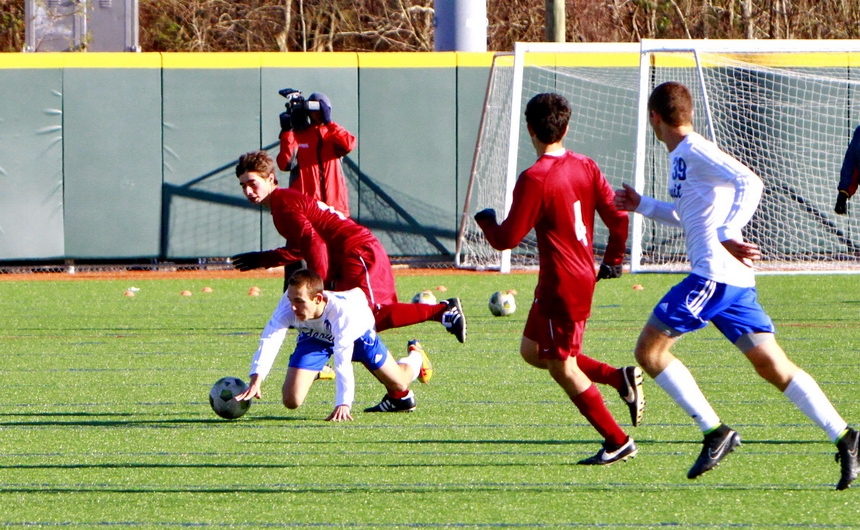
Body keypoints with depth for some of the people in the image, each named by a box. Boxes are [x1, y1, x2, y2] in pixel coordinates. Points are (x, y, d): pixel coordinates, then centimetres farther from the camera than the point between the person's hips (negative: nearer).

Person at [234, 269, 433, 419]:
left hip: (357, 333, -2)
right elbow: (269, 340, -50)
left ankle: (415, 356, 49)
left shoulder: (341, 310, -47)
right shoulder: (288, 305, -40)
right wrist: (256, 380, -65)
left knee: (398, 385, 12)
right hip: (314, 337, 2)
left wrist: (343, 404, -59)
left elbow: (343, 359, -52)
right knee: (291, 400, -11)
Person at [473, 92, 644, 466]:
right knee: (532, 350, 21)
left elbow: (507, 239, -16)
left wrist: (486, 221, 6)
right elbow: (618, 216, 4)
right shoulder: (585, 168, 3)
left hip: (561, 286, -8)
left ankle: (618, 441, 5)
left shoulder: (535, 179, -19)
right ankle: (620, 378, 12)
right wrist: (613, 260, 20)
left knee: (562, 367, 3)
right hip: (584, 277, 8)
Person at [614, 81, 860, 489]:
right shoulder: (681, 157, 19)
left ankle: (715, 432, -6)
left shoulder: (695, 152, -10)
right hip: (735, 283, 10)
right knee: (774, 367, 5)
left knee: (649, 349, -4)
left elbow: (749, 183, -23)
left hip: (713, 274, -10)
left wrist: (728, 235, -30)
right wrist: (642, 206, 35)